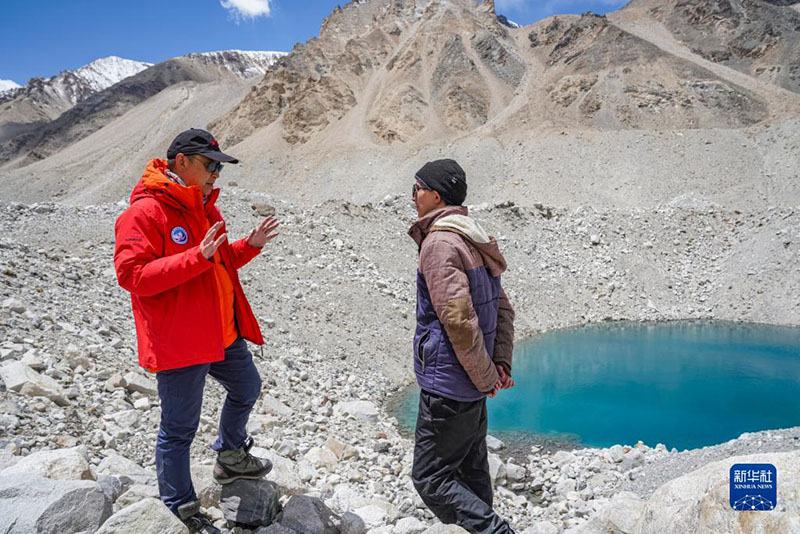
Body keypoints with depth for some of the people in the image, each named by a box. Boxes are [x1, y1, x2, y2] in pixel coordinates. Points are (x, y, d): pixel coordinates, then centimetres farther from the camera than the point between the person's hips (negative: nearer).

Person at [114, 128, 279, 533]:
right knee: (179, 429, 6)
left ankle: (230, 459, 49)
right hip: (178, 345, -9)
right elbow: (131, 275, -25)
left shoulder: (204, 208, 11)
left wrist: (249, 246, 3)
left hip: (223, 334, 9)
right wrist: (197, 257, -32)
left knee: (246, 390, 25)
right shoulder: (144, 212, -16)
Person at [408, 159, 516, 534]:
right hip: (472, 388, 10)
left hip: (447, 386, -10)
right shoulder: (473, 242, 12)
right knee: (471, 473, 22)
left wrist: (486, 376, -15)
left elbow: (458, 318, -25)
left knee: (430, 478, 3)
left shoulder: (439, 243, -18)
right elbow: (503, 309, 13)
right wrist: (501, 364, 5)